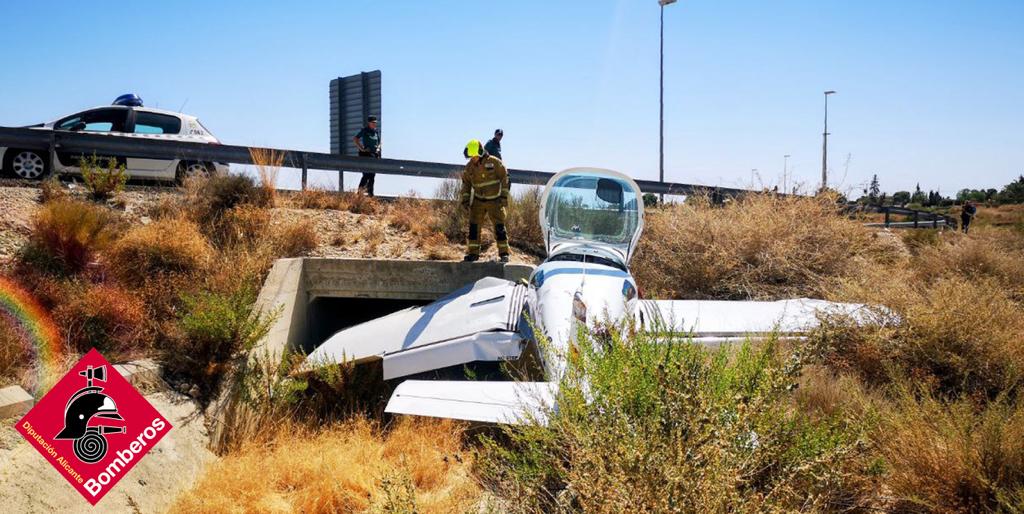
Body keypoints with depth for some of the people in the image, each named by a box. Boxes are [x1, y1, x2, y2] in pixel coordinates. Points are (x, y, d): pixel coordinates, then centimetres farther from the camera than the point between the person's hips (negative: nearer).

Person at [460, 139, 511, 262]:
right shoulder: (469, 167, 1)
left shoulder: (494, 162, -11)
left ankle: (504, 253, 4)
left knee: (499, 226, -5)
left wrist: (504, 196, -10)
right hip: (478, 201, 4)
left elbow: (505, 179, -6)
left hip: (495, 201, -3)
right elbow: (466, 184, 13)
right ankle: (473, 252, 6)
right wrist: (465, 200, 6)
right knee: (474, 226, -2)